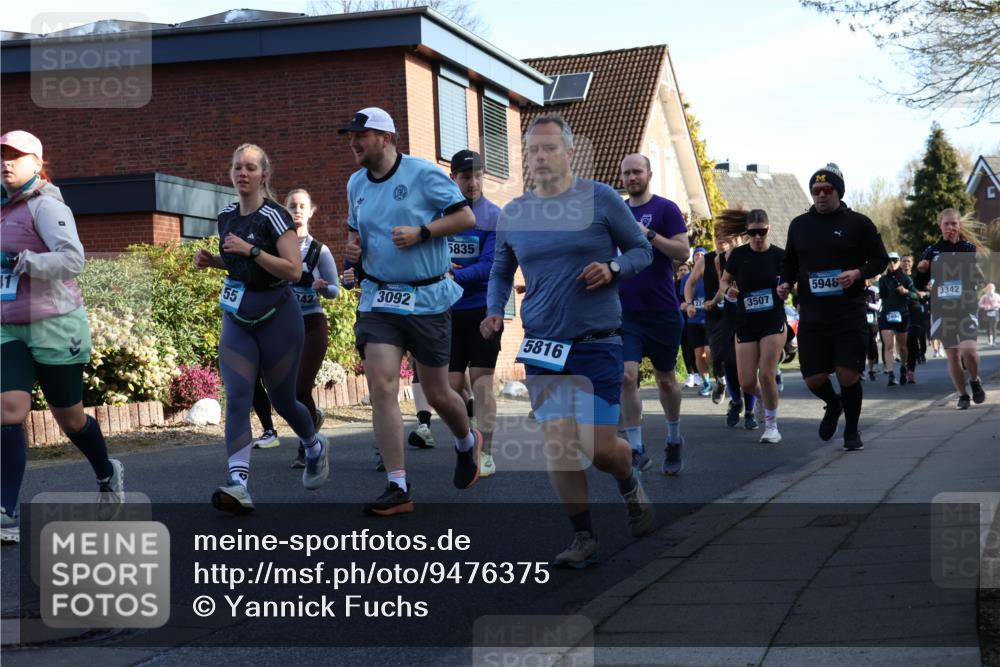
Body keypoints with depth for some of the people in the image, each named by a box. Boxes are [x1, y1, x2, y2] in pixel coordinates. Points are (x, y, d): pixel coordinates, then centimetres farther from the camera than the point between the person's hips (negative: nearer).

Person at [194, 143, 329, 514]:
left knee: (282, 400, 8)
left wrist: (250, 250, -25)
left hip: (277, 317, -5)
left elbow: (294, 270, -20)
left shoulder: (274, 216, -13)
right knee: (236, 398, -12)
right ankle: (238, 484, -20)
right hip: (237, 319, 5)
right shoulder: (227, 215, 7)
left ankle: (316, 448, 39)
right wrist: (212, 260, 4)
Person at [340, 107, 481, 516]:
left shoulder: (424, 174, -8)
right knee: (381, 387, -12)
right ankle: (398, 488, -9)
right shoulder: (356, 184, 9)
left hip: (427, 299, -4)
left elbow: (466, 217, -8)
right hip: (378, 298, 4)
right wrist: (353, 247, 2)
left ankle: (467, 442, 41)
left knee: (437, 394, 7)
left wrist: (421, 232, -19)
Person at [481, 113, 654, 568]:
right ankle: (583, 537, 10)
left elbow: (642, 250, 4)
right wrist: (495, 311, 1)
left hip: (597, 344, -3)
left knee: (599, 446, -4)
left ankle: (630, 484, 31)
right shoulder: (513, 216, 7)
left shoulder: (601, 199, -3)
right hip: (541, 346, 3)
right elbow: (501, 271, 19)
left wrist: (613, 268, -16)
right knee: (557, 443, -4)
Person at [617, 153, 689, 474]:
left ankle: (674, 441, 32)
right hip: (624, 312, 3)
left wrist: (649, 234, -22)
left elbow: (683, 251, -12)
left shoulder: (665, 209, -3)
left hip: (662, 311, -2)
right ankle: (636, 451, -7)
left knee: (665, 379, 11)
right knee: (626, 376, -12)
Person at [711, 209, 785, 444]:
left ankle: (771, 424, 5)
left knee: (766, 374, -13)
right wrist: (723, 292, -10)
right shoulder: (738, 255, -2)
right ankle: (766, 398, 36)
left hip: (773, 321, -2)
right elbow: (725, 280, 12)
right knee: (746, 382, 1)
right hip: (746, 324, 2)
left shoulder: (778, 255, -5)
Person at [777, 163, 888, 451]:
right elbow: (790, 263, 21)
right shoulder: (799, 225, 10)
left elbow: (881, 260, 4)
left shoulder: (858, 223, 0)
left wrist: (858, 273, -15)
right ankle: (833, 405, 35)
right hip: (812, 316, 3)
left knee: (848, 376, -6)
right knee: (813, 378, 0)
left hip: (849, 314, -3)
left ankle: (851, 430, 19)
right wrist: (786, 283, 0)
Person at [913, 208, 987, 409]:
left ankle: (975, 381, 10)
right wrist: (921, 271, -11)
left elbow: (982, 282, 6)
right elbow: (920, 286, 8)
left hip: (966, 308, -2)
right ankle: (962, 395, 20)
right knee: (952, 355, 6)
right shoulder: (932, 252, 5)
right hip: (942, 311, 2)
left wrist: (976, 270, -14)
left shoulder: (970, 249, 1)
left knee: (968, 349, -19)